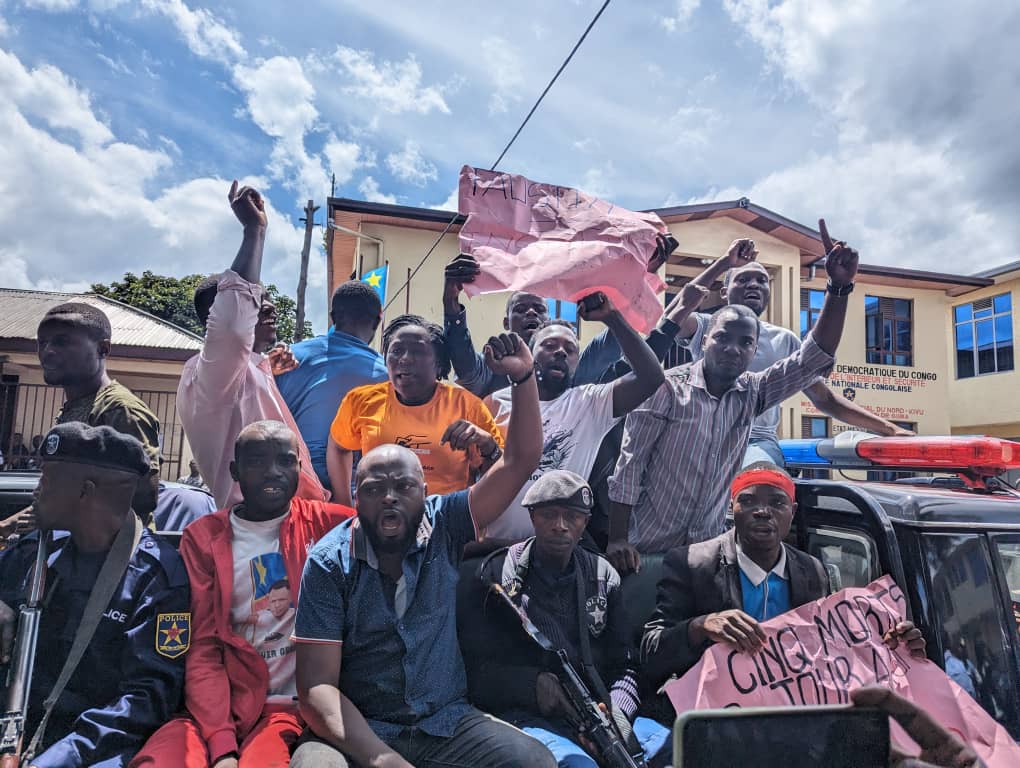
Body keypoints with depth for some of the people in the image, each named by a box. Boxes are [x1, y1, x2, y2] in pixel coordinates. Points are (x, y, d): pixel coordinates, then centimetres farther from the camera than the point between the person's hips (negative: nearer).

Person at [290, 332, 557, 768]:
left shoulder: (443, 527, -4)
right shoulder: (330, 563, -8)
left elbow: (519, 461, -8)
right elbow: (317, 686, -12)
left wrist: (524, 376, -21)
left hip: (448, 723, 2)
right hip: (356, 731, -2)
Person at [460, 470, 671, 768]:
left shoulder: (603, 576, 13)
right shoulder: (497, 576, 0)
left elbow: (624, 665, 12)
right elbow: (472, 668, -3)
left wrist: (616, 711, -8)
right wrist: (532, 684, -18)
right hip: (527, 716, -4)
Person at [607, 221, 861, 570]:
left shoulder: (751, 393, 2)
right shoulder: (668, 387, -11)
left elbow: (814, 357, -4)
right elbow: (630, 463, -12)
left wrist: (839, 287, -15)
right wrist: (617, 540, -16)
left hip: (707, 550, 4)